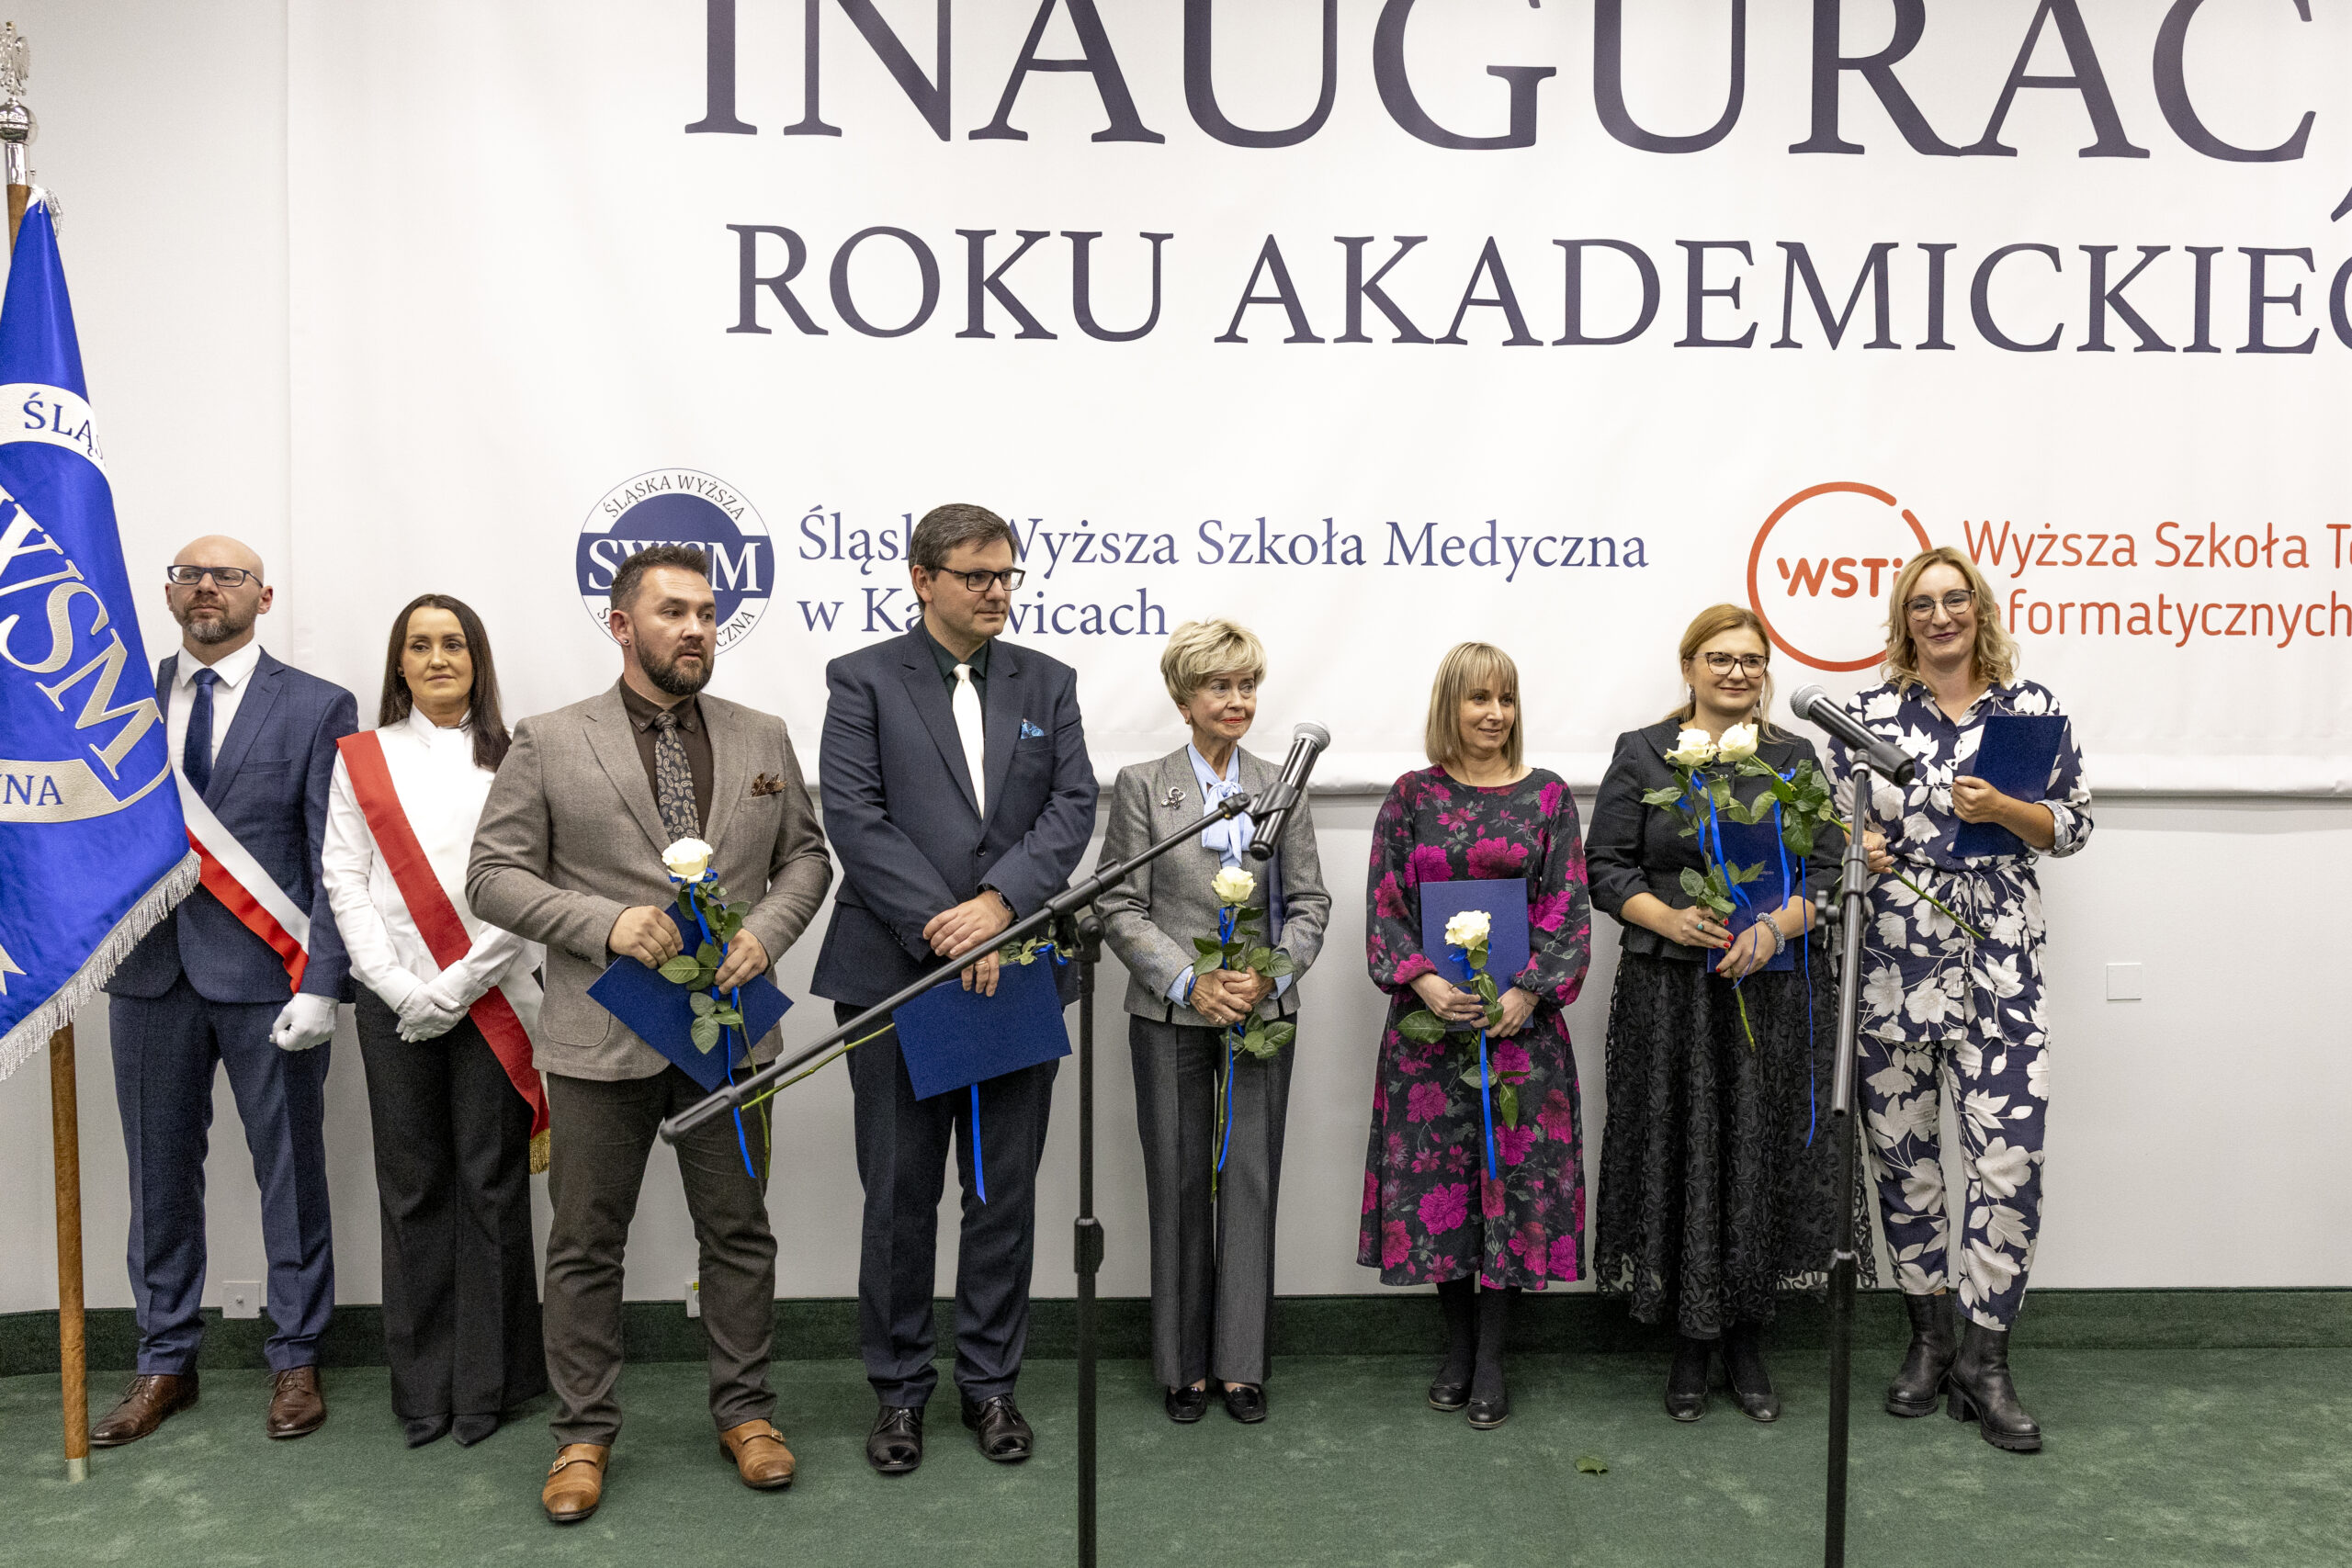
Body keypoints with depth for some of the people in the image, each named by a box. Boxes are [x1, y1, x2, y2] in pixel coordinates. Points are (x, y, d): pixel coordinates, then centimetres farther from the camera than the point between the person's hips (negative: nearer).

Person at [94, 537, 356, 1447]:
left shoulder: (318, 708, 0)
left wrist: (322, 983, -11)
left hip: (267, 976, -3)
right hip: (151, 971, 3)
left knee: (290, 1173, 6)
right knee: (160, 1175, 11)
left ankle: (295, 1361, 21)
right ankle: (166, 1364, 26)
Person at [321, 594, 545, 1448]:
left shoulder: (515, 758, 3)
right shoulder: (362, 759, 10)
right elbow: (344, 881, 4)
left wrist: (461, 984, -10)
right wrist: (399, 986, -7)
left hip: (491, 999, -2)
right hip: (395, 1004, 2)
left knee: (491, 1182, 1)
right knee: (412, 1186, 6)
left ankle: (489, 1382, 12)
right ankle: (422, 1386, 16)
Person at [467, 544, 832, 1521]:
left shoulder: (762, 739, 8)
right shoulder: (548, 743, -1)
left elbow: (805, 857, 12)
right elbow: (492, 876, -3)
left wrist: (766, 934, -8)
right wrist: (606, 924, -17)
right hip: (600, 1036, -2)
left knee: (739, 1230, 11)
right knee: (586, 1244, 8)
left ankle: (744, 1411, 27)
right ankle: (583, 1433, 23)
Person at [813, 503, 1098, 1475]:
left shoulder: (1047, 683, 11)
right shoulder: (863, 681, 2)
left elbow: (1073, 804, 0)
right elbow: (855, 819, -8)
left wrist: (999, 904, -15)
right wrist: (945, 930, -16)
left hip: (1015, 974, 3)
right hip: (895, 975, -2)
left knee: (1006, 1190, 9)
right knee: (900, 1194, 7)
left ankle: (990, 1379, 25)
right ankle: (898, 1386, 23)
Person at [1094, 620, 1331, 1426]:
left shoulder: (1282, 787, 8)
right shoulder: (1141, 786, 1)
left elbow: (1309, 902, 6)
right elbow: (1120, 906, -4)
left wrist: (1270, 975, -10)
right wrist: (1190, 983, -14)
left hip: (1262, 1016, 2)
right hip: (1171, 1017, -2)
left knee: (1252, 1185, 4)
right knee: (1179, 1188, 6)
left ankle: (1242, 1363, 16)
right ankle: (1183, 1366, 19)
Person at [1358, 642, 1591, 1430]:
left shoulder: (1547, 795, 4)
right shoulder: (1411, 796, 5)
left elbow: (1570, 908, 1)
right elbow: (1383, 905, 3)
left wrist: (1528, 991, -12)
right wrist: (1422, 980, -13)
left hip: (1521, 1016, -1)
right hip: (1430, 1015, 1)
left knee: (1514, 1172, 1)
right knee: (1436, 1172, 5)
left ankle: (1490, 1358, 14)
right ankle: (1457, 1344, 22)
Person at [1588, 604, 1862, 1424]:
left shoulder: (1796, 759, 11)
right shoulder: (1642, 755, 6)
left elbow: (1827, 872, 6)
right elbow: (1608, 868, 1)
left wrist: (1773, 928, -13)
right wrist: (1671, 920, -15)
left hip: (1776, 991, 2)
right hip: (1670, 993, -1)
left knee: (1763, 1156, 4)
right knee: (1680, 1158, 1)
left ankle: (1747, 1341, 19)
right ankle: (1691, 1345, 15)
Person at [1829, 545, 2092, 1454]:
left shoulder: (2032, 708, 5)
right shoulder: (1869, 713, 6)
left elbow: (2072, 826, 6)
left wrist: (2001, 808, -12)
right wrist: (1855, 848, -12)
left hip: (1999, 962, -1)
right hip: (1892, 961, 1)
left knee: (2009, 1159, -7)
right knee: (1902, 1151, 8)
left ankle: (1984, 1359, 9)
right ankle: (1929, 1338, 26)